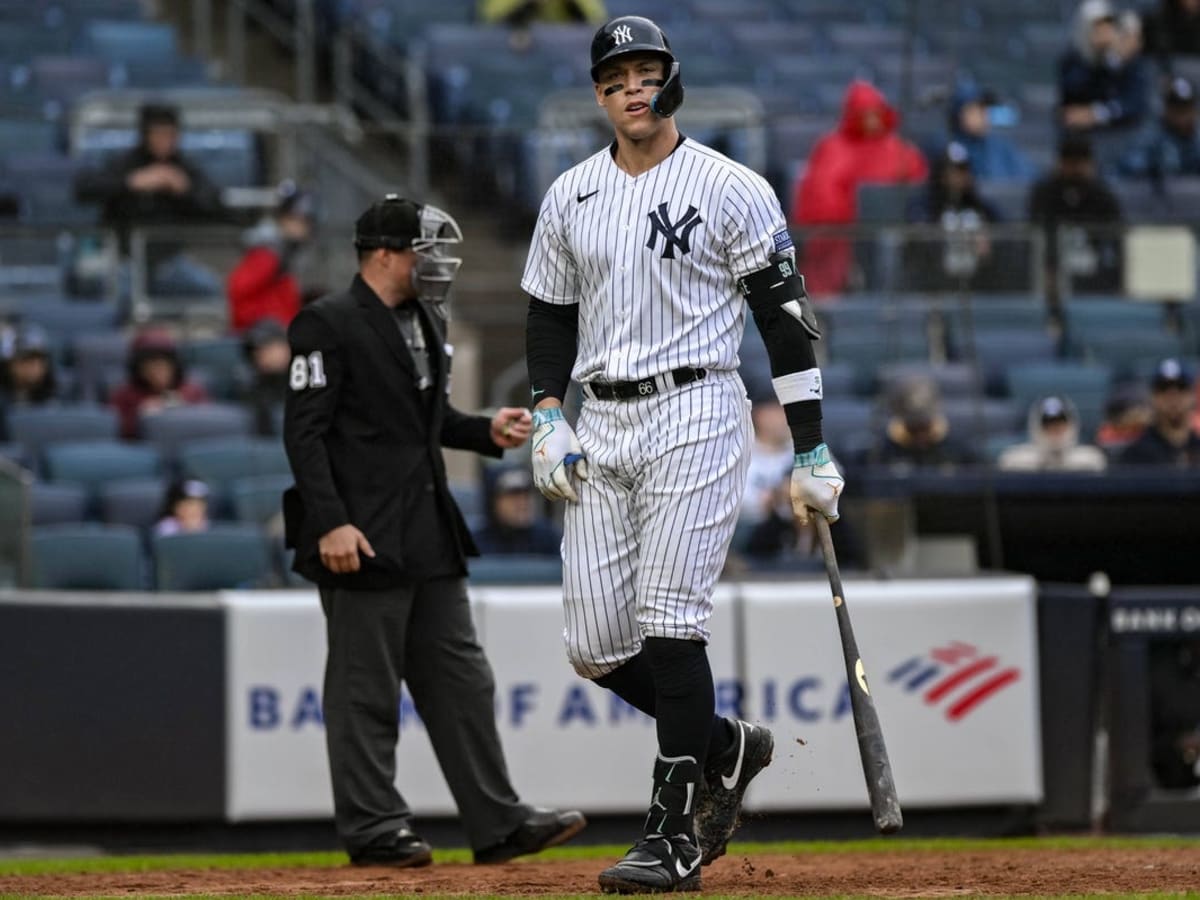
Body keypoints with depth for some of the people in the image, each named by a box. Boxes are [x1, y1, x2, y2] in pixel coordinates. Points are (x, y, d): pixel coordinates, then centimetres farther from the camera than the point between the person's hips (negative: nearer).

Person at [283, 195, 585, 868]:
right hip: (364, 540, -9)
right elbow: (304, 431, -14)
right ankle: (373, 829, 5)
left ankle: (498, 822, 9)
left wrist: (486, 432, 7)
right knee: (366, 689, -2)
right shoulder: (329, 325, -10)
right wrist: (330, 523, -21)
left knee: (461, 681, 8)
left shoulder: (429, 322, 16)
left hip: (431, 536, 9)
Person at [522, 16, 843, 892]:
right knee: (595, 644, 0)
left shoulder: (732, 189, -3)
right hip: (601, 426, 6)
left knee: (669, 622, -14)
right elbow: (550, 312, 20)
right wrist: (548, 417, 4)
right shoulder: (571, 195, 12)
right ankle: (727, 747, 24)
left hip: (695, 412, -6)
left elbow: (785, 317, -3)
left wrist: (812, 452, -6)